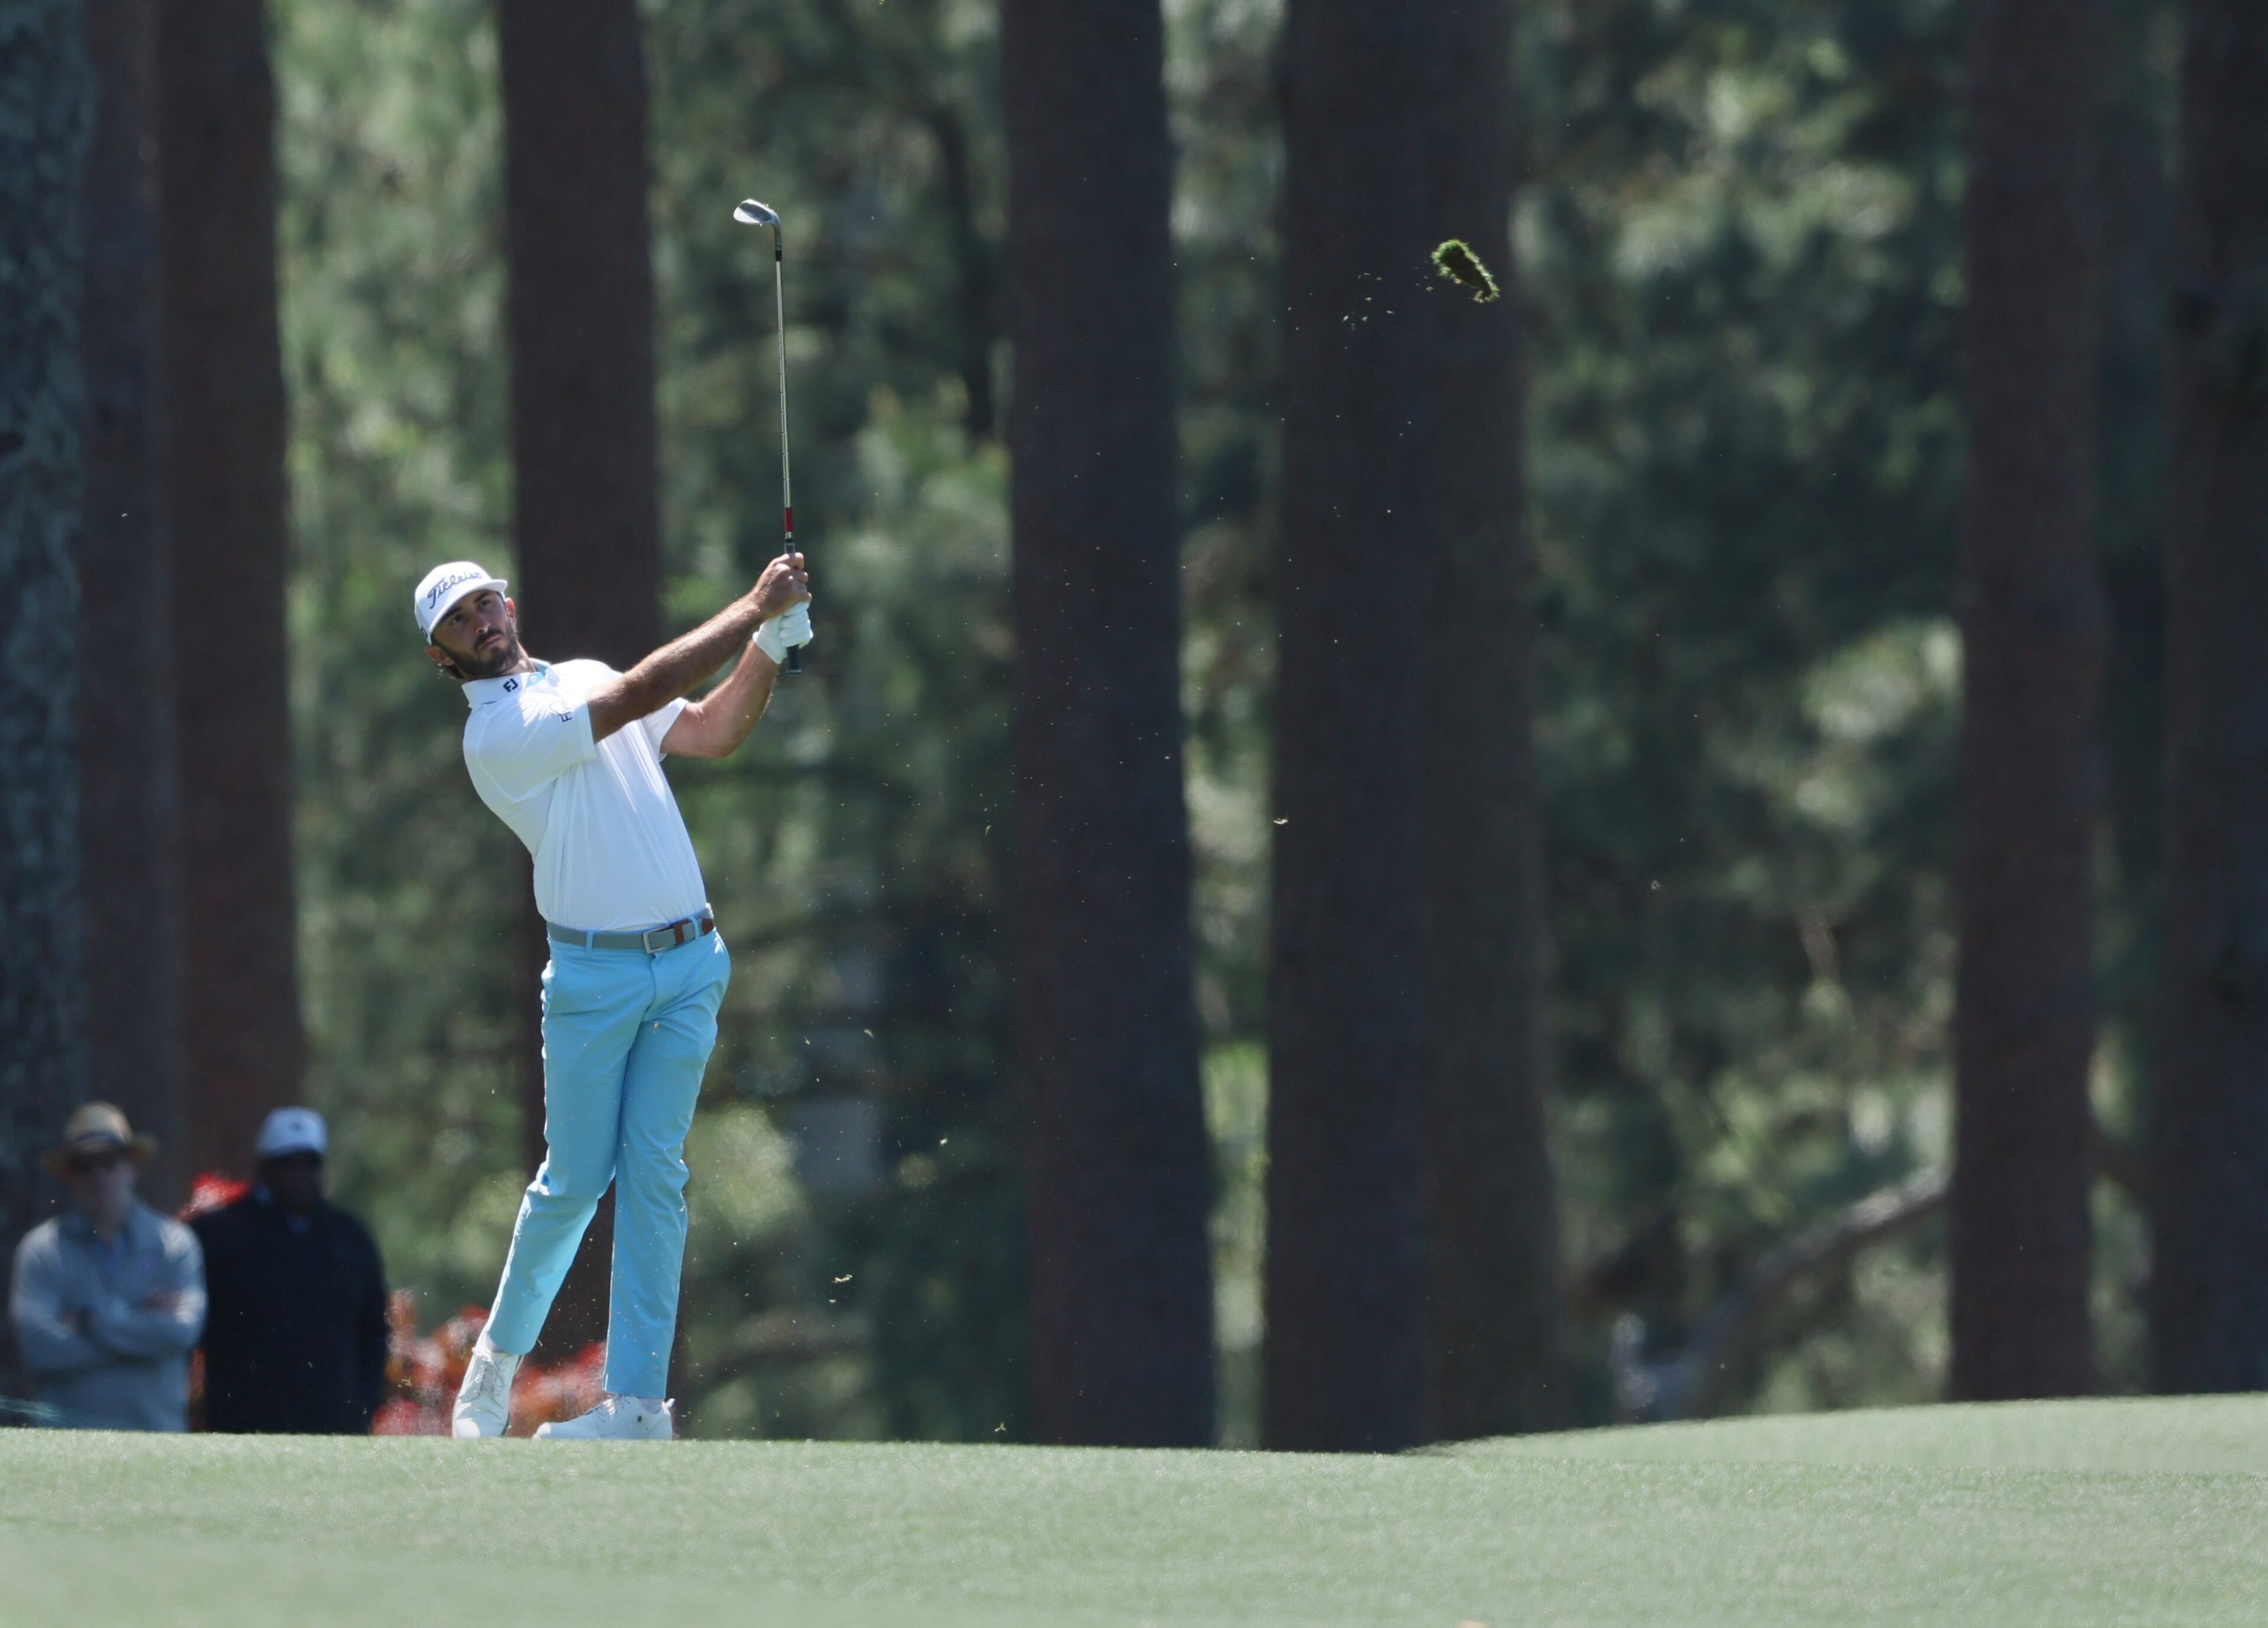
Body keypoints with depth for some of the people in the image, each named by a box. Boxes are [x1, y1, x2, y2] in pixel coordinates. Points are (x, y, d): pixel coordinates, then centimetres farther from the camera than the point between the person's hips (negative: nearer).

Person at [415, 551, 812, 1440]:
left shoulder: (583, 678, 14)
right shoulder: (494, 736, -11)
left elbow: (712, 732, 13)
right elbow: (646, 692, -17)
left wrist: (769, 647, -3)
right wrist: (754, 608, -13)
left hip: (690, 965, 4)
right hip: (595, 975, -4)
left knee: (653, 1171, -4)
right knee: (575, 1179, 0)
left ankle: (639, 1399, -7)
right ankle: (502, 1349, 24)